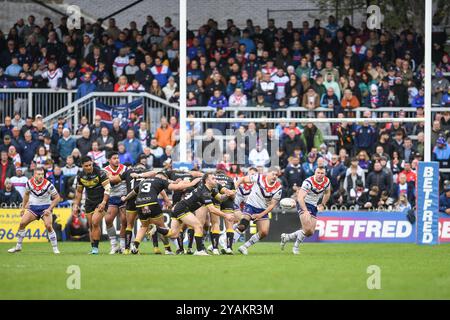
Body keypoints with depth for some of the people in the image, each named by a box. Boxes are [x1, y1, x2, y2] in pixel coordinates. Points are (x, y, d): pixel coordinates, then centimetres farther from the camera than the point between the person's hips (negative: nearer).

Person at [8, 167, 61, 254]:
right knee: (22, 223, -7)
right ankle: (18, 247, 8)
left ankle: (55, 248, -8)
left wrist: (49, 209, -17)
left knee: (48, 226, -21)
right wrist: (23, 207, 12)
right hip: (33, 207, 3)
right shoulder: (29, 183, -8)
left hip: (45, 208, -3)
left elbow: (57, 198, -10)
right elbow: (26, 194, 12)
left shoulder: (48, 184, -19)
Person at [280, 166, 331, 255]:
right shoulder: (308, 182, -25)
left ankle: (286, 237, 22)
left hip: (314, 207, 7)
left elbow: (327, 193, 19)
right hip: (304, 204, -7)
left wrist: (322, 205, 10)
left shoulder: (326, 182, -4)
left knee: (310, 233, 6)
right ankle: (296, 247, -5)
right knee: (307, 229, -24)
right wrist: (306, 211, -42)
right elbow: (300, 198, -32)